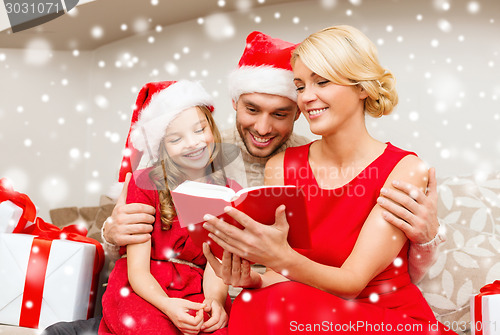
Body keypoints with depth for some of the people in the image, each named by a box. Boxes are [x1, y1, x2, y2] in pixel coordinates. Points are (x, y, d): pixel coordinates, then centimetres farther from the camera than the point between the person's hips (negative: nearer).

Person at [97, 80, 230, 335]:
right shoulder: (144, 184, -2)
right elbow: (137, 269, -7)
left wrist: (214, 300, -27)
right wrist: (166, 305, -28)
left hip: (196, 293, 1)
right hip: (142, 289, -1)